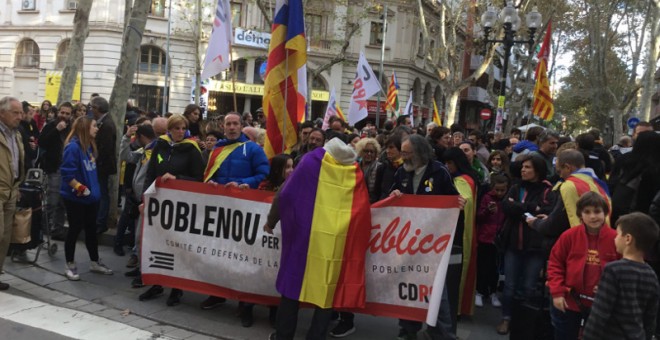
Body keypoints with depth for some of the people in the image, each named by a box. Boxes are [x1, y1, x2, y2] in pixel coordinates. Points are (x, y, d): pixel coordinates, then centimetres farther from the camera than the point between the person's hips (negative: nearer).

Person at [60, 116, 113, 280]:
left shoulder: (89, 146, 8)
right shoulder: (73, 146, -17)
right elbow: (67, 173, -22)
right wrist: (81, 188, -20)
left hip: (91, 197, 8)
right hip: (75, 197, -8)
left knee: (91, 229, 15)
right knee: (75, 230, 3)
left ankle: (95, 263, 26)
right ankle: (70, 265, 17)